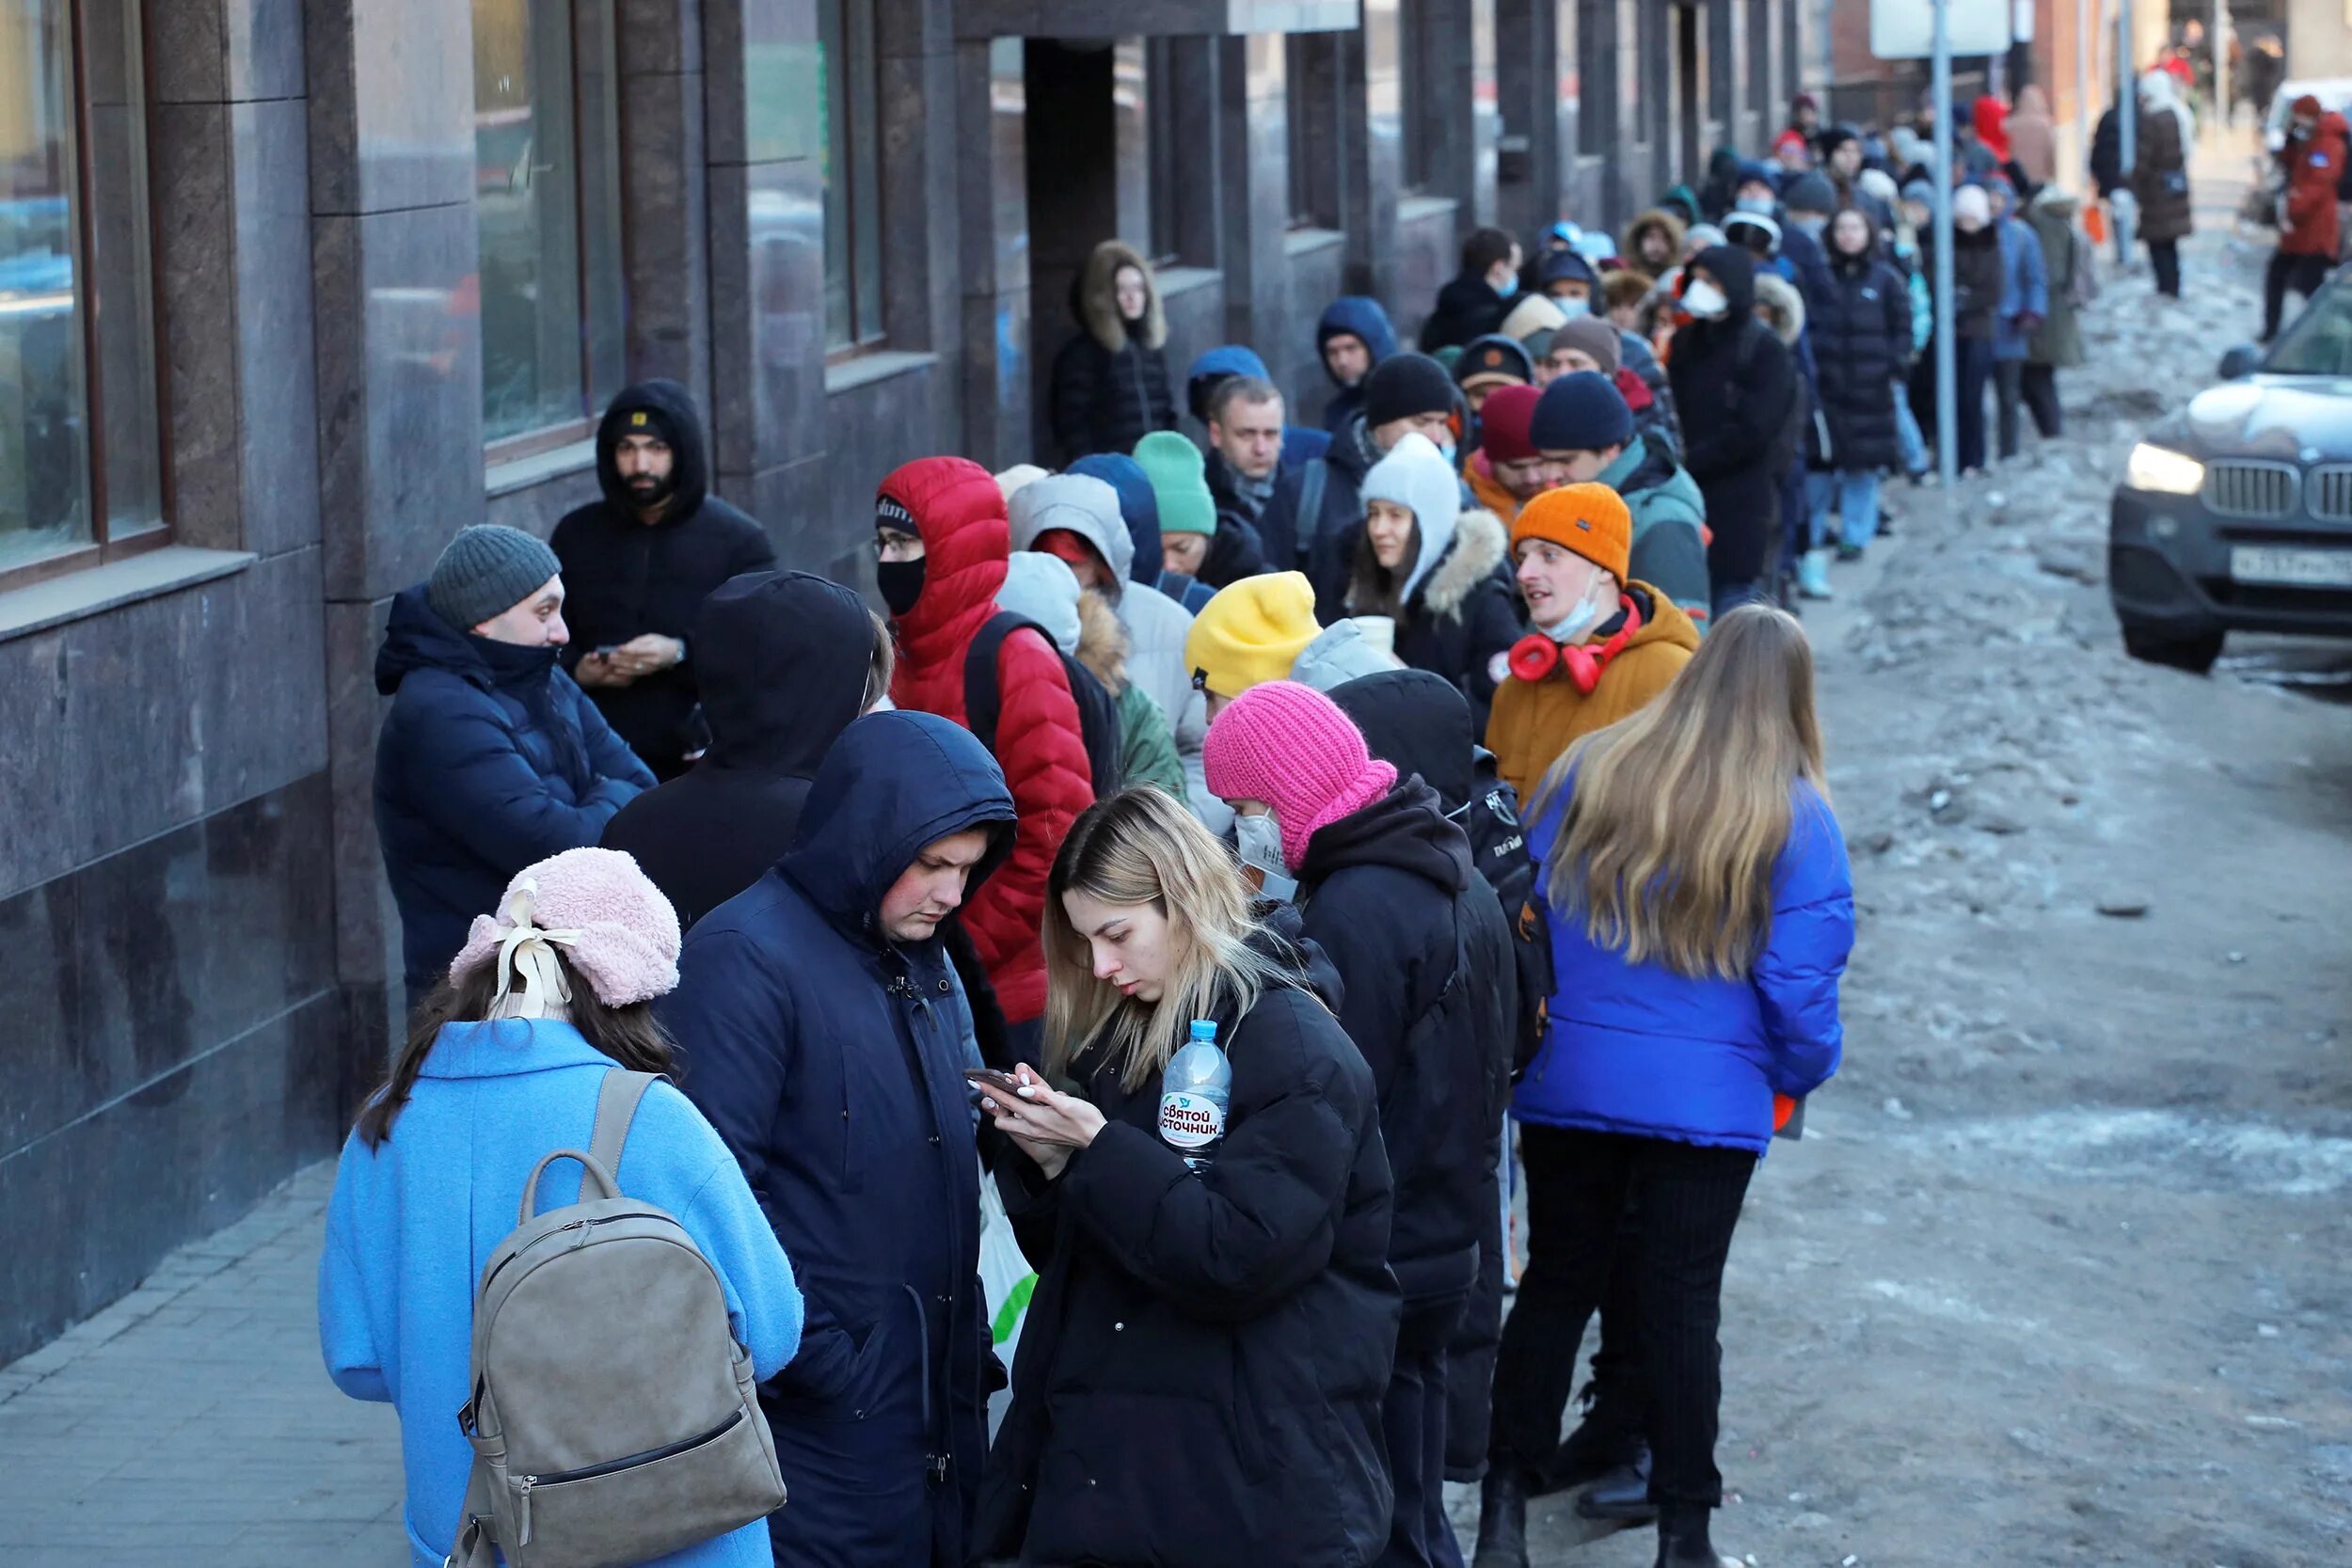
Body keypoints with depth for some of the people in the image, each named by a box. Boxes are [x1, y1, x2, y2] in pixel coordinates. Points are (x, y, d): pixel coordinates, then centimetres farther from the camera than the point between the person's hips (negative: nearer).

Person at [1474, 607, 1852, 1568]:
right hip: (1710, 1100, -2)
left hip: (1566, 1085, 2)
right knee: (1684, 1304, 7)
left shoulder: (1587, 771, -1)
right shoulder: (1797, 817, -8)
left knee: (1555, 1283, 15)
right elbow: (1802, 978, -8)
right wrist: (1802, 1075, 10)